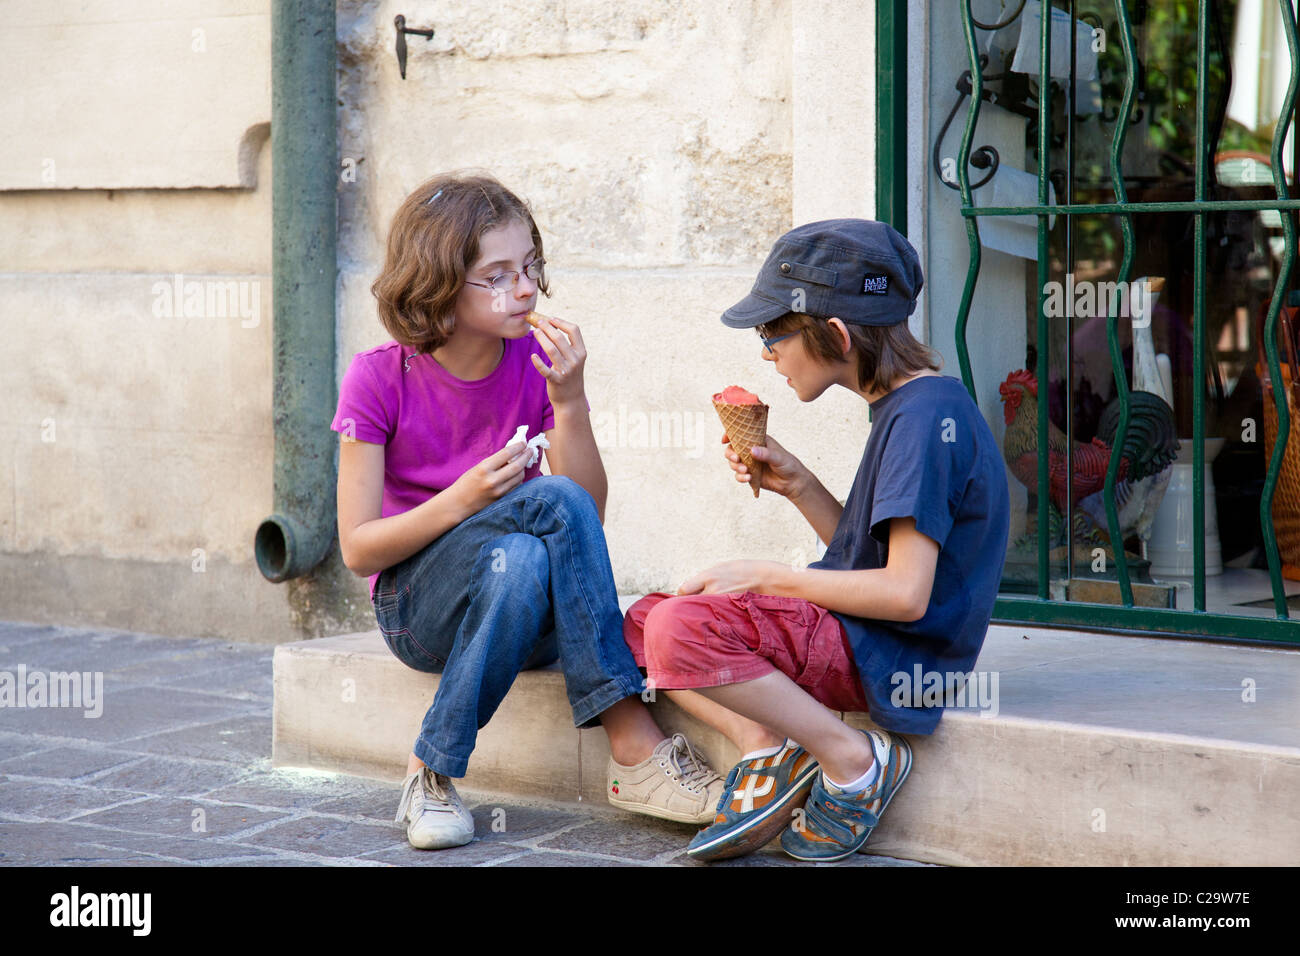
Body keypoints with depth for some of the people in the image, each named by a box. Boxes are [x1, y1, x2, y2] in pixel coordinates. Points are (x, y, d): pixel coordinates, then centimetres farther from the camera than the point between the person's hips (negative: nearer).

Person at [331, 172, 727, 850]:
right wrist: (464, 500, -27)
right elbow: (357, 548, -11)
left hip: (528, 606, 2)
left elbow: (592, 515, -8)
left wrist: (569, 402, -21)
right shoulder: (379, 380, -10)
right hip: (418, 608, -2)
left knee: (522, 562, -37)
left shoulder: (541, 362, -3)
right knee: (551, 502, -31)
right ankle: (635, 748, -29)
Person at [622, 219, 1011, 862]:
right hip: (855, 635, 10)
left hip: (895, 656, -10)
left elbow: (905, 591, -24)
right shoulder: (902, 406, 13)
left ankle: (855, 760, -13)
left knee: (682, 630, -27)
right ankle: (770, 751, -4)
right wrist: (796, 484, 4)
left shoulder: (927, 414, -18)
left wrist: (764, 575, -15)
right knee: (645, 621, 10)